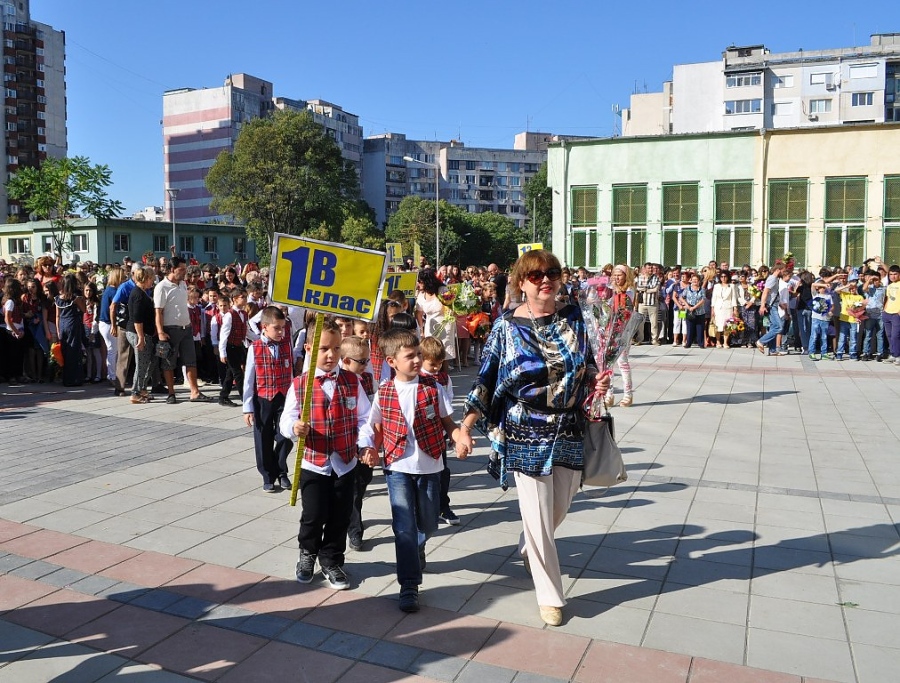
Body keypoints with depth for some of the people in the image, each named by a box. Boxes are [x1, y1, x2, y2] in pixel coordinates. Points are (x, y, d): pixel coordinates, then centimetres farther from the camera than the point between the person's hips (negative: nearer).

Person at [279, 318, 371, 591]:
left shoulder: (352, 382, -2)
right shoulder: (299, 385, -6)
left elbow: (363, 417, 0)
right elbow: (287, 419, -6)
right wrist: (294, 427, -28)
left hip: (345, 463, 2)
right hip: (312, 463, -1)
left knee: (340, 517, 10)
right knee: (313, 515, 3)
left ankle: (331, 561, 32)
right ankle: (308, 554, 34)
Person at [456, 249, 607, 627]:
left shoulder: (573, 317, 2)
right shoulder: (506, 327, -7)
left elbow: (587, 365, 15)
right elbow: (485, 381, -4)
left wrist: (597, 382, -7)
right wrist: (464, 428, -9)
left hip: (570, 432, 4)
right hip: (526, 436, -4)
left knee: (558, 509, 17)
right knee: (538, 517, 3)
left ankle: (528, 551, 50)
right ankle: (550, 595, 23)